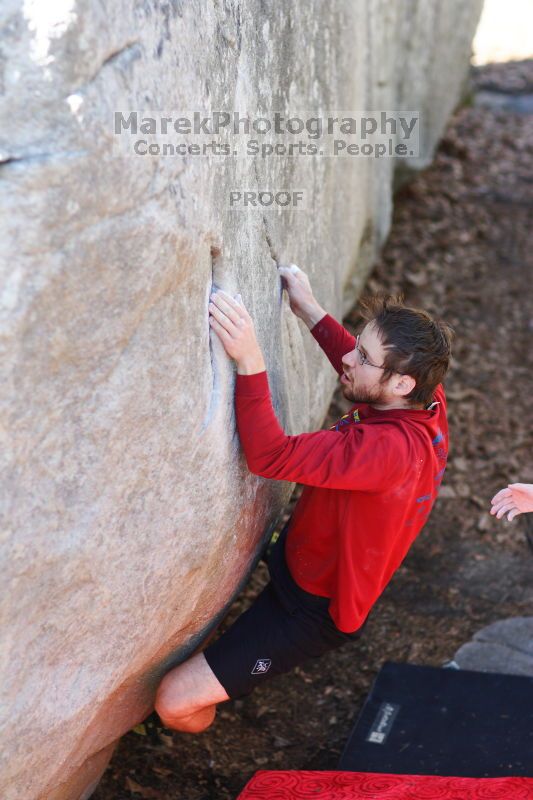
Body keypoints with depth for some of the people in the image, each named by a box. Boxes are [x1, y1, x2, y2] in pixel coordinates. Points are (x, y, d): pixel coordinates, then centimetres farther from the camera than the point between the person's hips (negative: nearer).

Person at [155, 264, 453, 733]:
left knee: (176, 702, -10)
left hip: (314, 610, -9)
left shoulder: (387, 449, -41)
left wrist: (250, 360, -48)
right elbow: (359, 375, 10)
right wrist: (310, 310, 7)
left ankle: (201, 730, 24)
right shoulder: (426, 399, -13)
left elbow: (269, 456, -45)